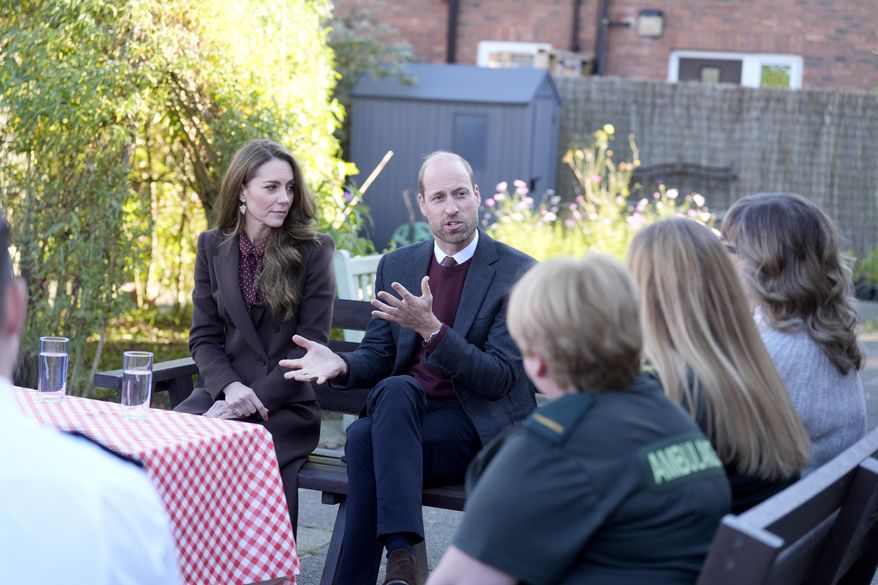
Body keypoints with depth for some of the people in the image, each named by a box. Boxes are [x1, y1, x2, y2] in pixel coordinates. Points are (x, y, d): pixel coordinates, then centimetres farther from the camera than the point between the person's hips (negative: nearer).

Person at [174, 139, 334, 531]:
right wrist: (229, 387, -12)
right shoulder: (213, 247, 9)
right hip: (224, 392, 3)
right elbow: (204, 337, 8)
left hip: (286, 404, -3)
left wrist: (255, 399, -14)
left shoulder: (313, 251, 0)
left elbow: (311, 344, -4)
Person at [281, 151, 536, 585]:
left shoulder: (517, 272, -6)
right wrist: (341, 364, -14)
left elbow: (500, 378, -13)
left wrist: (431, 328, -25)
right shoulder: (396, 266, 10)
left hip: (482, 429, -4)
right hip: (405, 414, 4)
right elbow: (377, 356, 11)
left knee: (366, 437, -29)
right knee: (395, 388, -33)